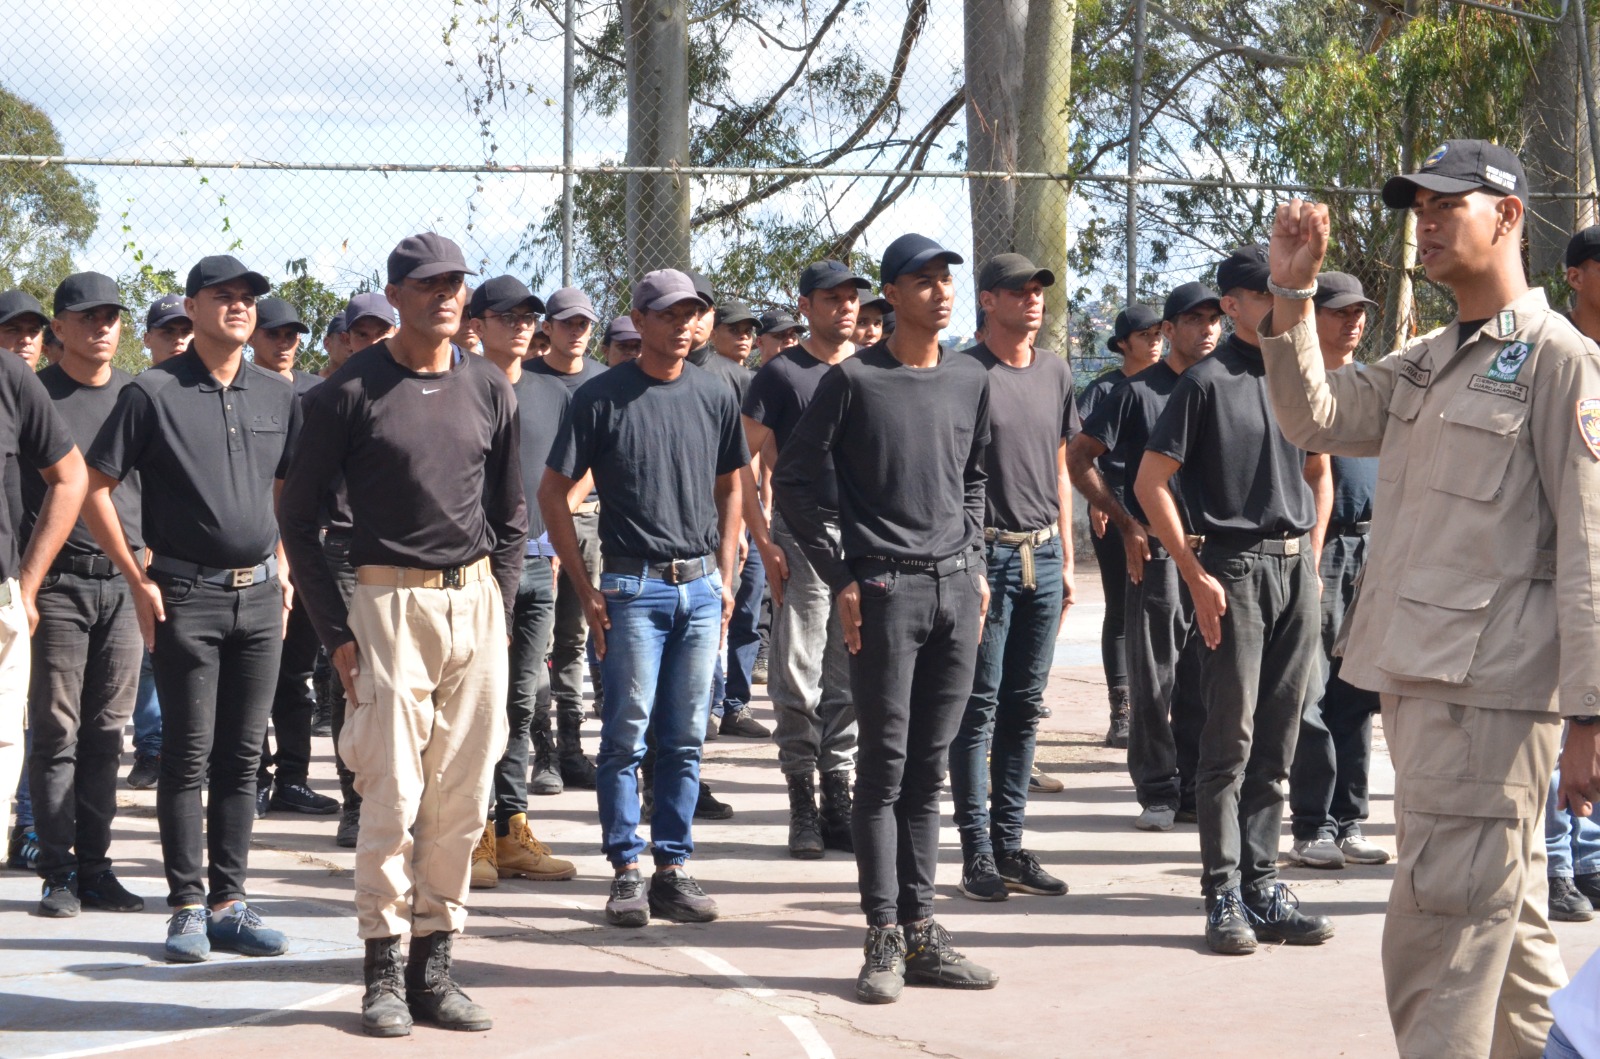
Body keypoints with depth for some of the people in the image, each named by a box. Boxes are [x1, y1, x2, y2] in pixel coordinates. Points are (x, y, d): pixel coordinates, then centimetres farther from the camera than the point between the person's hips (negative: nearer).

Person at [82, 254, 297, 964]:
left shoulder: (277, 395, 10)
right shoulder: (153, 393, -5)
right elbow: (94, 490, -4)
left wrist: (282, 567, 13)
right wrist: (139, 581, -7)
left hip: (260, 594, 5)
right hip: (187, 597, -4)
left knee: (242, 755, 7)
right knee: (188, 757, -2)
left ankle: (228, 901, 14)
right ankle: (187, 906, 4)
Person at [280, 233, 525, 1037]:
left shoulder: (488, 389, 10)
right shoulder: (351, 391, -3)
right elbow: (298, 519, -1)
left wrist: (498, 607, 7)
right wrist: (335, 631, -6)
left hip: (477, 602, 4)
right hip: (391, 601, -4)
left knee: (462, 798, 5)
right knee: (392, 795, -7)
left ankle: (433, 968, 14)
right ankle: (383, 975, 2)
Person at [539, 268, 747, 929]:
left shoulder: (714, 396, 9)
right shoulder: (603, 397, -4)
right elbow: (553, 492, -2)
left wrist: (725, 577, 10)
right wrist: (585, 589, -5)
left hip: (700, 585, 4)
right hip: (634, 584, -4)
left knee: (685, 738, 7)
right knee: (626, 734, -3)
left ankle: (673, 869, 13)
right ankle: (627, 872, 3)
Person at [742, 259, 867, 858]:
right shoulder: (781, 374, 1)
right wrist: (763, 541, -9)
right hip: (804, 536, -4)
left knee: (850, 676, 7)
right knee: (799, 674, -3)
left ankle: (838, 794, 13)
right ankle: (802, 802, 3)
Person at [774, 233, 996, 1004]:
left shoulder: (970, 381, 12)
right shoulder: (852, 380, -4)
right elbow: (795, 482, -2)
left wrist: (976, 567, 14)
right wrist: (840, 578, -6)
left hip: (956, 590, 5)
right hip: (885, 587, -5)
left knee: (929, 769, 8)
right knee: (885, 766, -3)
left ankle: (920, 930, 14)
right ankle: (883, 939, 0)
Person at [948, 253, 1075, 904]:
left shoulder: (1055, 373, 13)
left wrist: (1066, 558, 15)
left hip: (1042, 554, 6)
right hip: (985, 552, -6)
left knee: (1024, 706, 8)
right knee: (979, 706, -3)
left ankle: (1010, 845, 14)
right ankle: (977, 853, 1)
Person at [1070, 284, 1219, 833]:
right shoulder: (1138, 391, -2)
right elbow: (1078, 460, -1)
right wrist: (1127, 523, -7)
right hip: (1156, 551, -4)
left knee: (1203, 681, 8)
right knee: (1153, 679, -1)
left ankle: (1195, 791, 16)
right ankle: (1158, 792, 6)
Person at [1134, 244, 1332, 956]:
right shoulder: (1208, 382, -5)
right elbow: (1150, 483, -7)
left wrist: (1311, 559, 13)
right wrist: (1196, 576, -11)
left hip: (1295, 568, 6)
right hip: (1235, 567, -6)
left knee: (1277, 742, 7)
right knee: (1231, 738, -4)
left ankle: (1262, 887, 14)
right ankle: (1224, 895, 2)